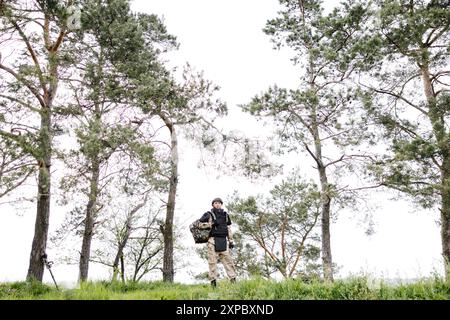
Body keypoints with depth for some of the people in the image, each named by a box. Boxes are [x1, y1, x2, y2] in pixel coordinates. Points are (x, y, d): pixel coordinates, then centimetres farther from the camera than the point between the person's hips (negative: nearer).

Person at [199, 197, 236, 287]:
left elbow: (229, 228, 21)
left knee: (227, 259, 0)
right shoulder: (208, 214, 7)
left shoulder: (225, 215, 19)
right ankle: (213, 280, 0)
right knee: (212, 260, -3)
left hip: (223, 240, 3)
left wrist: (231, 241, 16)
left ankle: (233, 279, 2)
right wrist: (210, 223, -13)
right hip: (213, 240, -3)